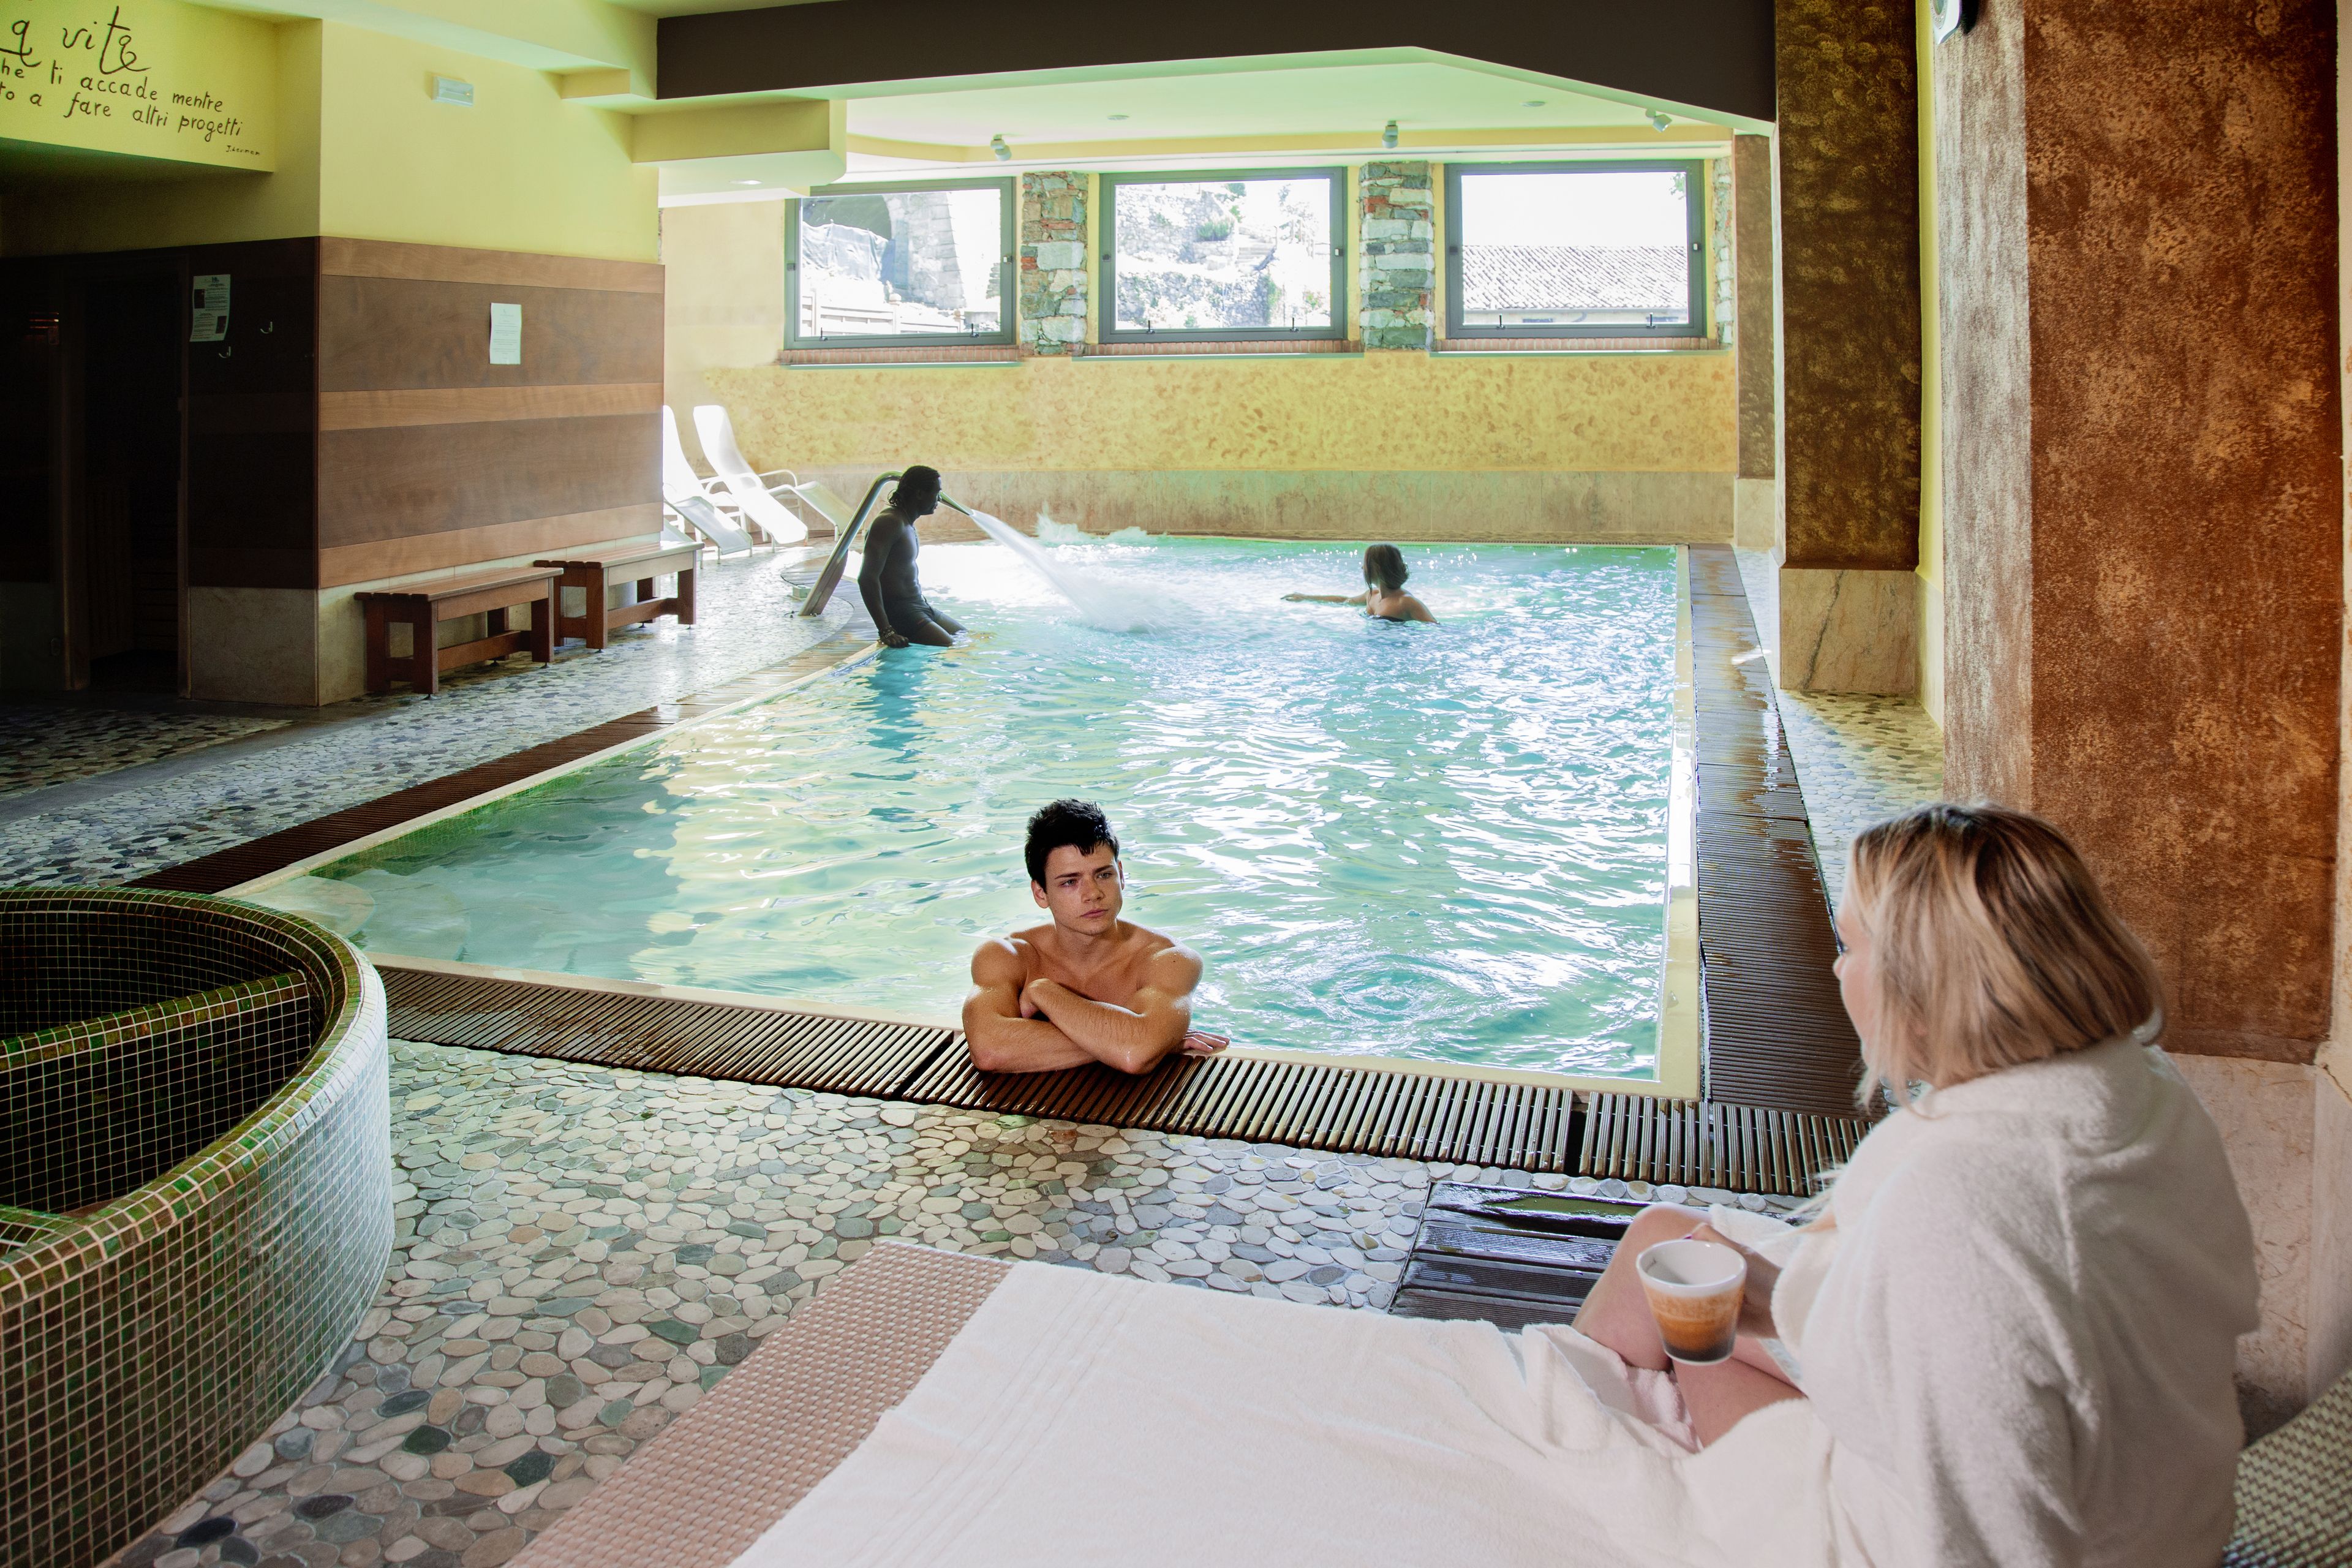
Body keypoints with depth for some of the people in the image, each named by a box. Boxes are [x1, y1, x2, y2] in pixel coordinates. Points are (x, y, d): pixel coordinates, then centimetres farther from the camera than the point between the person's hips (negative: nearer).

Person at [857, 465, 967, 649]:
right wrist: (886, 631, -30)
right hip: (899, 613, -11)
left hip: (920, 606, 11)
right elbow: (867, 578, -25)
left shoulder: (907, 524, 15)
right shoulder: (890, 522, -17)